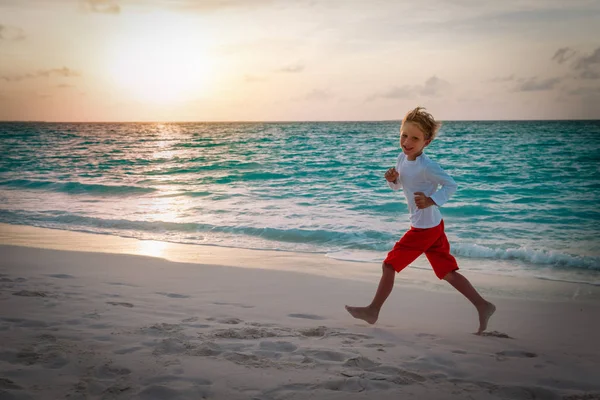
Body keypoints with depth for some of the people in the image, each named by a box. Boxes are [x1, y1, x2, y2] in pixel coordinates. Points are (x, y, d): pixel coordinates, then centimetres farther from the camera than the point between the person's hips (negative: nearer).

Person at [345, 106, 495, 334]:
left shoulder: (426, 166, -21)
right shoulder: (402, 158, 5)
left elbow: (451, 185, -17)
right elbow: (398, 186, 18)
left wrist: (431, 201, -28)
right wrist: (392, 179, -4)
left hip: (425, 228, -9)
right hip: (433, 226, 9)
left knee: (389, 265, 0)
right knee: (448, 272, 12)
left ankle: (373, 310, 12)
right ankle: (483, 306, 15)